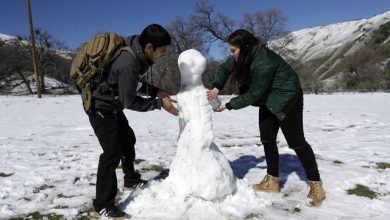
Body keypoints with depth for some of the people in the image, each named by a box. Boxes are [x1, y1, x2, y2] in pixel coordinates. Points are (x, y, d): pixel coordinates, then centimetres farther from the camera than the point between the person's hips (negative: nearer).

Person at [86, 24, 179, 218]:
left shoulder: (136, 52, -7)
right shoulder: (129, 64, -34)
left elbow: (133, 82, 8)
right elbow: (130, 102, -25)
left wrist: (155, 91, -3)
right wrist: (159, 103, -18)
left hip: (113, 104, 10)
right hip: (100, 107, -10)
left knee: (127, 140, 21)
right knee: (112, 152, -10)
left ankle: (131, 180, 41)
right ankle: (103, 204, 3)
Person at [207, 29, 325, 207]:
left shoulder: (264, 63, -34)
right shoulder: (245, 56, -8)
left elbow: (252, 95, -28)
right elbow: (225, 68, 1)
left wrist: (228, 105, -20)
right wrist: (216, 87, -17)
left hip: (287, 99, -9)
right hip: (268, 100, 9)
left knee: (295, 141, -6)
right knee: (267, 139, 8)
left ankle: (316, 185, 6)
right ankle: (272, 181, 19)